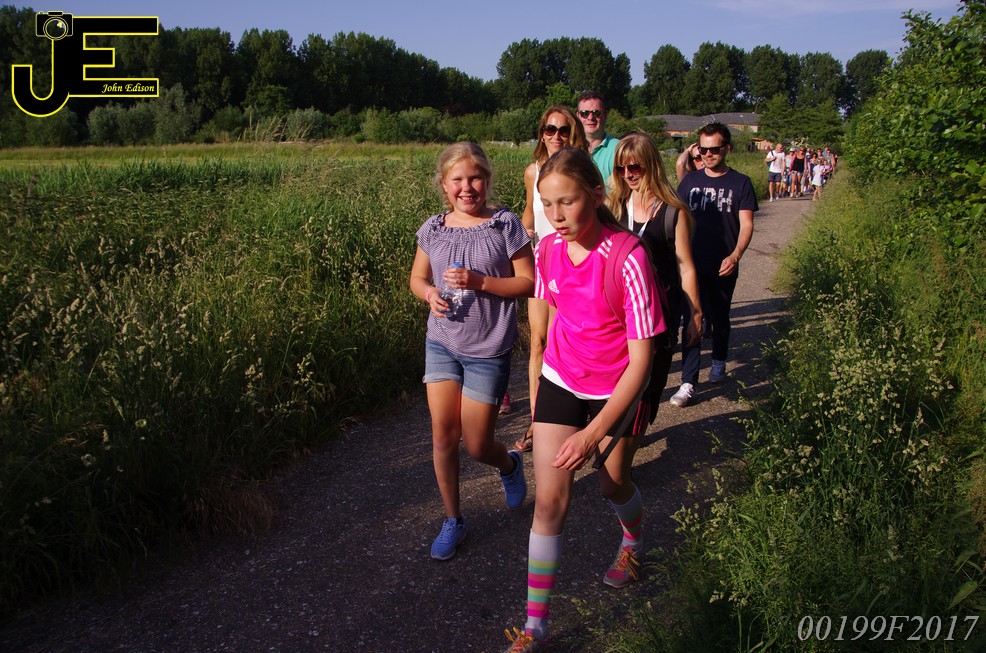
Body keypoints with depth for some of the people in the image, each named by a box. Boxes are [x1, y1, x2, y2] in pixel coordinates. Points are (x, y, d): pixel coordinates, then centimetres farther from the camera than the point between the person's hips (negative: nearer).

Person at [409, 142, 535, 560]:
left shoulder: (505, 225, -9)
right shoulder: (433, 229, 1)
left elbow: (528, 283, -8)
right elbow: (417, 277, 13)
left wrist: (479, 282, -21)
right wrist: (430, 293, -10)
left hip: (487, 351, -3)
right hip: (442, 344, 3)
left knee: (476, 445, 4)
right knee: (443, 436, 3)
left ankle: (509, 464, 41)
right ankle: (453, 521, 23)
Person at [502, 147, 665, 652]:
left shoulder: (627, 258, -27)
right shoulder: (548, 249, -11)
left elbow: (641, 358, -24)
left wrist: (594, 432, -29)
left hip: (616, 388, -3)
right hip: (561, 380, 3)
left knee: (613, 484, 18)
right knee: (549, 500, -2)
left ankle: (633, 542, 56)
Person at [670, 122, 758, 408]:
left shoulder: (740, 183, -1)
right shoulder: (690, 180, 5)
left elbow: (746, 225, -5)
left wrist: (735, 255, -21)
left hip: (723, 266, -1)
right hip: (692, 264, 1)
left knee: (719, 319, 16)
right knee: (692, 320, -6)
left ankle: (719, 361, 41)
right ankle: (688, 382, -7)